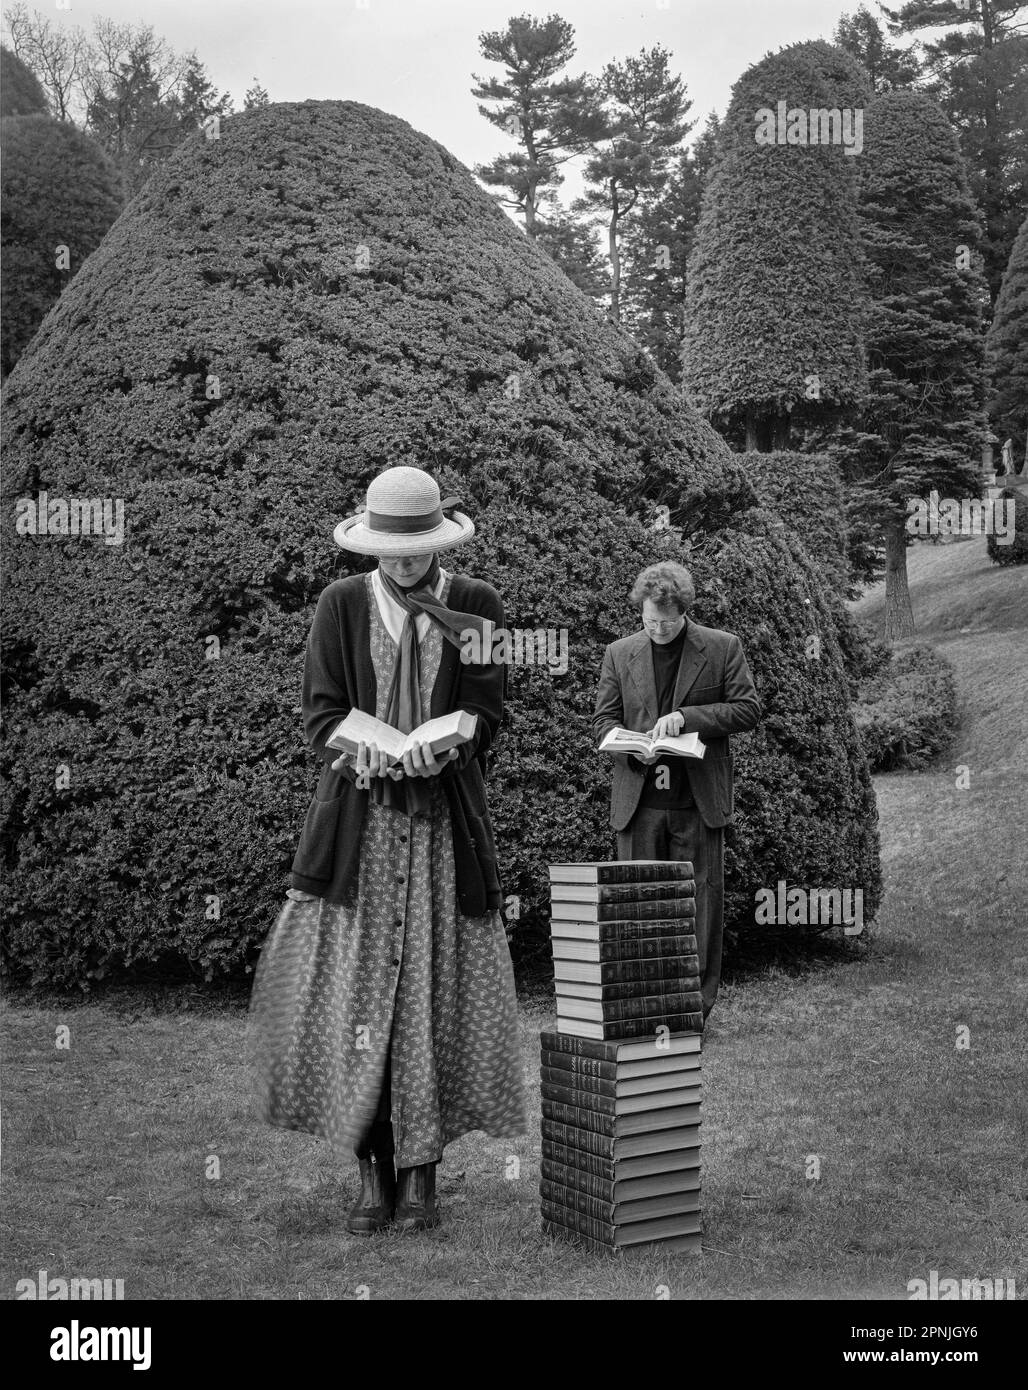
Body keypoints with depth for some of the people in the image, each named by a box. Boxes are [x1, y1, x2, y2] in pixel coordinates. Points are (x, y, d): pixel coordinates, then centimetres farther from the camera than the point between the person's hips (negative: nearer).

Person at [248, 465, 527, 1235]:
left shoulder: (477, 605, 4)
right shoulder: (342, 604, 5)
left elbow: (485, 712, 0)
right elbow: (321, 710, 2)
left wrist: (440, 747, -18)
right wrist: (362, 750, -16)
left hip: (446, 816, 0)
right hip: (359, 814, 0)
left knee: (439, 991, -1)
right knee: (352, 991, -3)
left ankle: (422, 1174, 10)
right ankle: (373, 1171, 9)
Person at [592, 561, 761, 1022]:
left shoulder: (723, 647, 3)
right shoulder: (619, 654, 10)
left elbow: (748, 709, 0)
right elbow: (603, 720, 11)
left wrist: (686, 716, -12)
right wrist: (634, 750, -10)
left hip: (698, 799, -2)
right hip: (638, 800, 2)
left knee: (701, 900, 1)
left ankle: (697, 1006, 10)